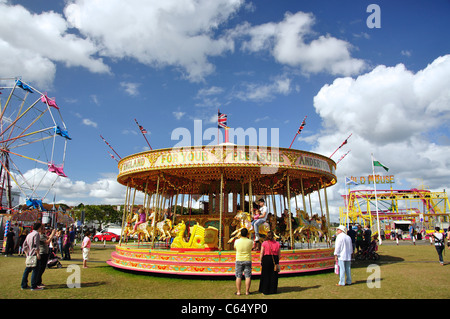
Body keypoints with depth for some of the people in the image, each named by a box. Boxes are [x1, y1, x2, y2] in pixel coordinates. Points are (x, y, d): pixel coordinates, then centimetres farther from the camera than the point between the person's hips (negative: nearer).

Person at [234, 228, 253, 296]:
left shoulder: (237, 241, -9)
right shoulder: (250, 241, -8)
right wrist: (247, 238, 17)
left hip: (239, 260, 0)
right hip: (248, 260, 0)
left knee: (238, 276, 6)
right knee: (248, 276, 8)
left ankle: (238, 292, 8)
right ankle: (247, 291, 11)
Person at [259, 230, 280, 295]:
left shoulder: (264, 243, -7)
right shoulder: (277, 243, 2)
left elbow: (261, 254, -8)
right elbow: (279, 254, 6)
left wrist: (261, 261, 3)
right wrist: (277, 261, 16)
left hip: (266, 259, -3)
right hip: (275, 260, 3)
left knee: (266, 275, 7)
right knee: (274, 275, 12)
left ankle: (265, 290, 12)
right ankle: (273, 290, 17)